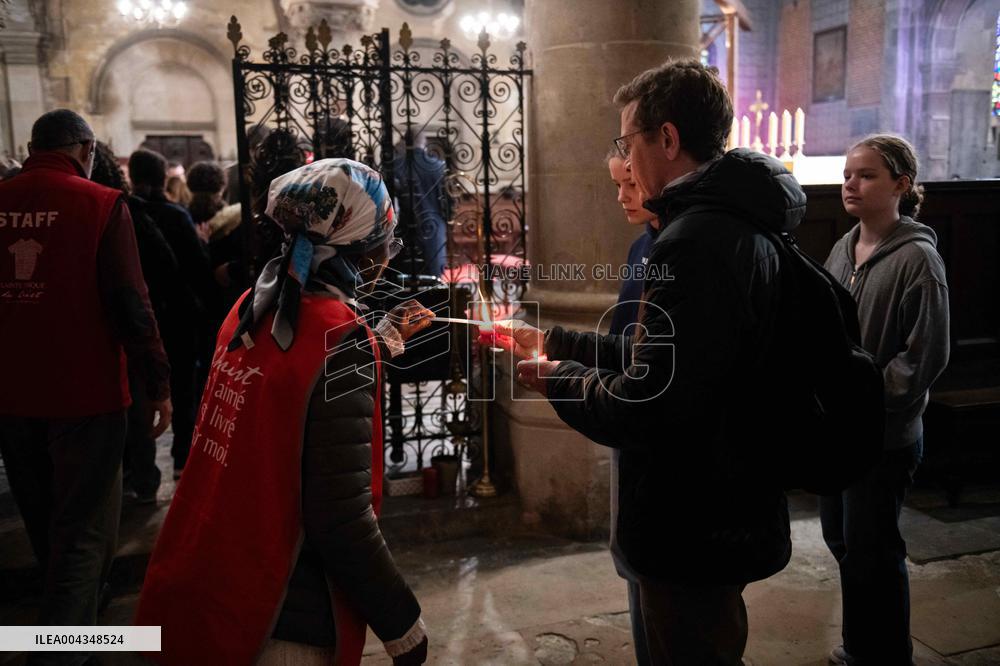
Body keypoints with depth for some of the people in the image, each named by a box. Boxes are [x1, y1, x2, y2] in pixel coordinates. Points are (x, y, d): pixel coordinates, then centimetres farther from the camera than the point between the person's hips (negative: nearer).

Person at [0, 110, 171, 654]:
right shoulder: (101, 204, -11)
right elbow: (130, 303, -16)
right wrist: (158, 384, -8)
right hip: (84, 393, -6)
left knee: (44, 525, 23)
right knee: (84, 533, 4)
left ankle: (70, 616, 44)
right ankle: (59, 647, 0)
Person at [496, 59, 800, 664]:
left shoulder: (696, 241, -26)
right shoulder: (740, 226, 9)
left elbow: (646, 407, -29)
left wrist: (559, 379, -11)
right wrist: (551, 341, 16)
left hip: (693, 536, -10)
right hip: (729, 517, 10)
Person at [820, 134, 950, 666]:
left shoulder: (917, 259, -14)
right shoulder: (843, 249, 5)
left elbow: (925, 357, -15)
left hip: (885, 437, -7)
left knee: (871, 552, 5)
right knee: (841, 540, 17)